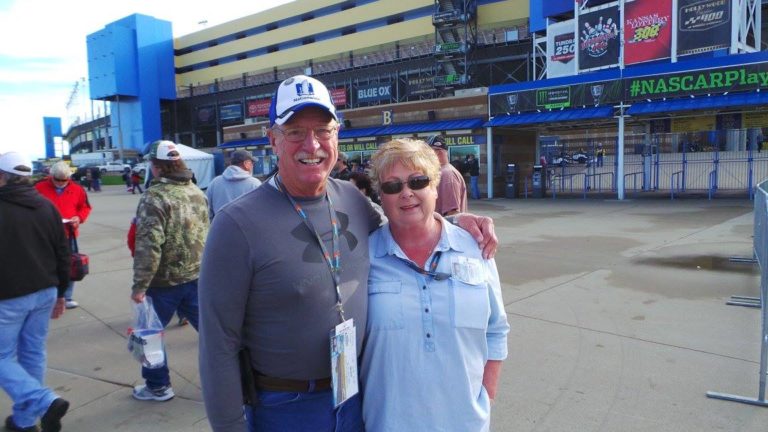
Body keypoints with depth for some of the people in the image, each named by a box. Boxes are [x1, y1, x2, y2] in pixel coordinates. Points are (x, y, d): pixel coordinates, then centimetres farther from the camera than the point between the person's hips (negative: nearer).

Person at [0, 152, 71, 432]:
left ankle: (45, 402, -12)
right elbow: (62, 254, 10)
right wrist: (60, 293, 17)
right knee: (33, 354, 14)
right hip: (44, 293, 6)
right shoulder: (47, 207, 6)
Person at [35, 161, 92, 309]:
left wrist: (79, 217, -9)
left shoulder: (77, 189, 3)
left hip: (69, 234, 2)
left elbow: (85, 207, 10)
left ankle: (67, 297, 22)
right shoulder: (40, 187, -2)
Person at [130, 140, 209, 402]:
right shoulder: (197, 192, 5)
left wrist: (139, 286, -18)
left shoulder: (154, 197, -17)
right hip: (196, 276, 6)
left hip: (164, 282, -6)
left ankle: (158, 386, 24)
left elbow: (148, 246, -23)